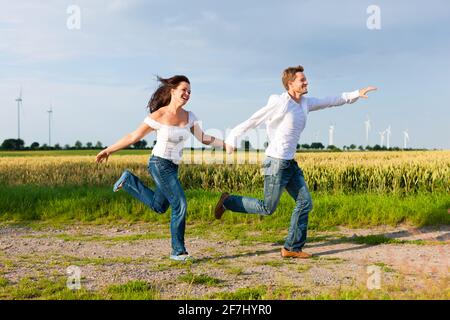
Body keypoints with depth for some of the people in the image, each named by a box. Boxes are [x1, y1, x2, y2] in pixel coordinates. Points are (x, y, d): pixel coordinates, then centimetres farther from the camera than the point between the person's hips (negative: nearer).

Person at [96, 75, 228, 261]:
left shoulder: (189, 116, 0)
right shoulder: (158, 116, -17)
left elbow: (203, 138, 8)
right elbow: (133, 137, -8)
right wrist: (108, 150, -5)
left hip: (172, 167, 8)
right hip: (159, 164, -8)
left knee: (158, 207, 21)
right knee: (180, 205, -14)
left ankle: (128, 181, 33)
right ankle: (178, 251, -1)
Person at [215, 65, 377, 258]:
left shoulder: (305, 103, 8)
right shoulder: (280, 103, -16)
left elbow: (333, 101, 18)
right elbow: (253, 121, -12)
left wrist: (356, 94, 13)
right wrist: (232, 138, -12)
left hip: (290, 163, 8)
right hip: (276, 163, -8)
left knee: (304, 203, 3)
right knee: (267, 208, 1)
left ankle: (292, 248, 9)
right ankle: (228, 201, 18)